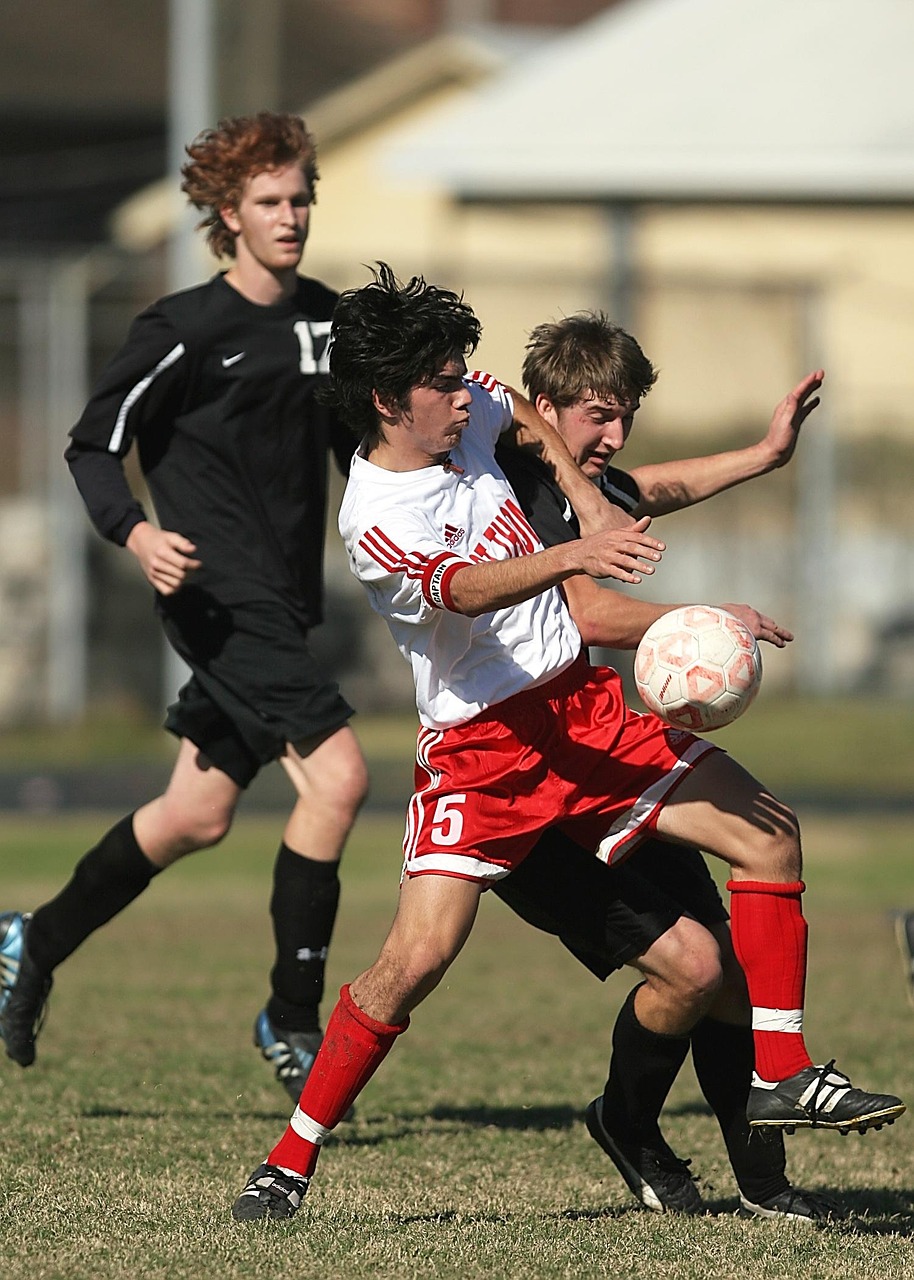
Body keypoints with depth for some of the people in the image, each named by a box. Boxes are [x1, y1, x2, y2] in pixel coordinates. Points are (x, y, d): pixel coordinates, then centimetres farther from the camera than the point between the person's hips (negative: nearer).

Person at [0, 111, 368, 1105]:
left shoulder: (323, 317, 11)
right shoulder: (186, 329, -9)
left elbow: (356, 442, 23)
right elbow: (95, 444, -7)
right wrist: (135, 534, -24)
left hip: (284, 599, 8)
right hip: (219, 595, -8)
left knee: (197, 815, 13)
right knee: (335, 772, -19)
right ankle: (291, 1017, -8)